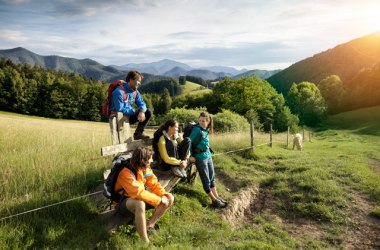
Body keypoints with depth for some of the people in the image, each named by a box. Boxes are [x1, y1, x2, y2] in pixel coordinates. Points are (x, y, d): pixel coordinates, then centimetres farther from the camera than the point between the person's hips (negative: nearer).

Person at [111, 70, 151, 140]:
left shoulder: (135, 91, 1)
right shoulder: (119, 92, -23)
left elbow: (142, 104, -1)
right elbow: (120, 109, -26)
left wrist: (141, 112, -26)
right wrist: (135, 112, -17)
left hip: (129, 115, 7)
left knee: (147, 112, -5)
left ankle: (138, 133, 1)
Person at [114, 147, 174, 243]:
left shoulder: (146, 168, -4)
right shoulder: (127, 172, -28)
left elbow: (154, 184, -1)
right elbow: (139, 193, -37)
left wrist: (163, 195, -20)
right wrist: (159, 200, -31)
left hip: (139, 199, 8)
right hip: (123, 203, -7)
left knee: (170, 198, -6)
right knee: (140, 204, -43)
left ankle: (149, 225, -3)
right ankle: (145, 241, -29)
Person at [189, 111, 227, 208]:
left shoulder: (206, 130, 5)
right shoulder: (197, 129, -17)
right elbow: (189, 142, -17)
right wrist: (191, 156, -17)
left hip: (208, 155, 8)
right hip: (200, 157, -8)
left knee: (212, 177, 15)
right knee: (206, 179, 3)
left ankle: (217, 196, 27)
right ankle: (214, 200, 12)